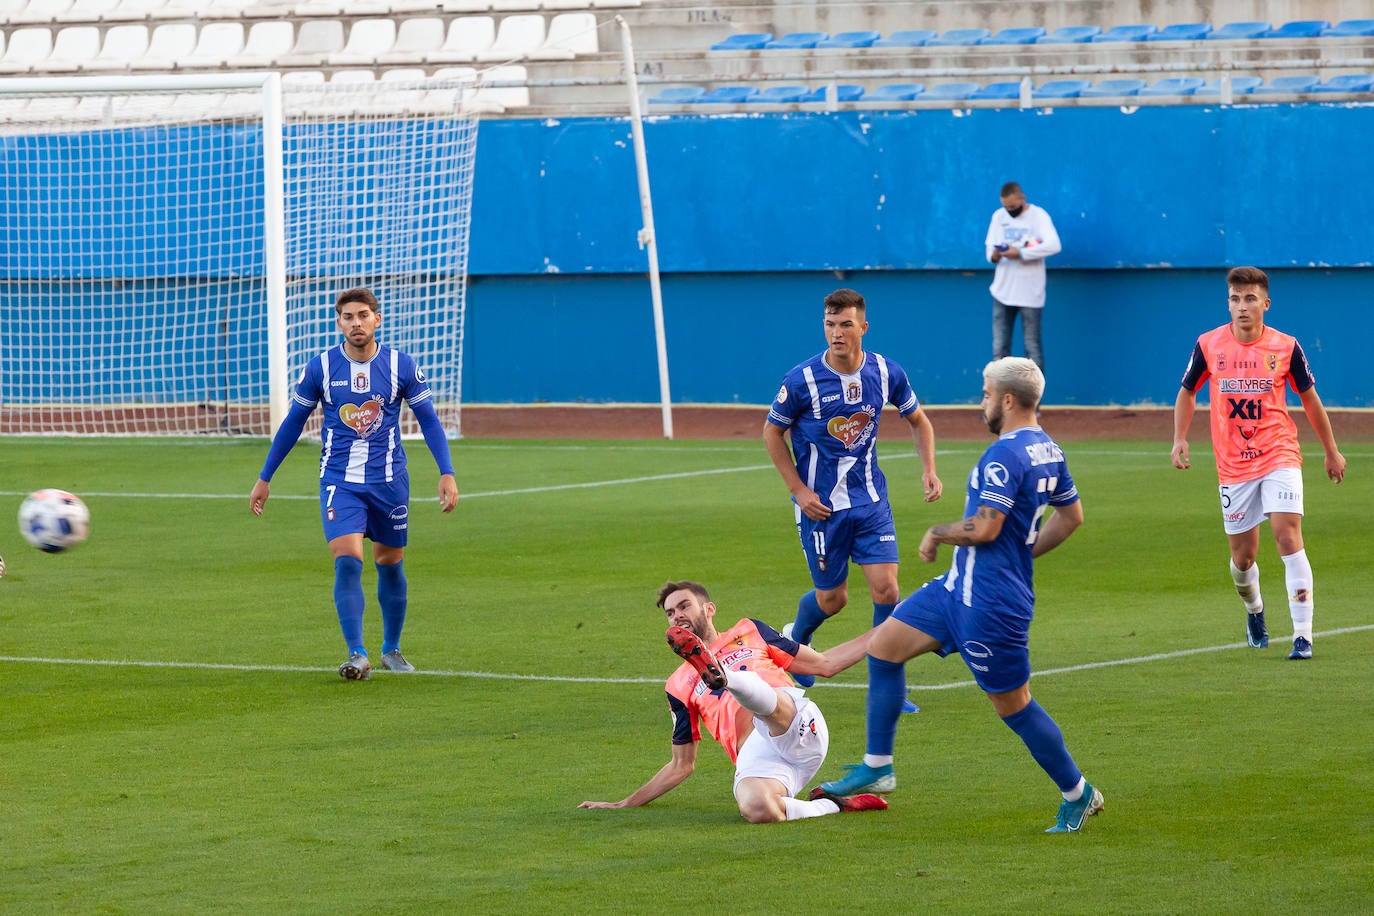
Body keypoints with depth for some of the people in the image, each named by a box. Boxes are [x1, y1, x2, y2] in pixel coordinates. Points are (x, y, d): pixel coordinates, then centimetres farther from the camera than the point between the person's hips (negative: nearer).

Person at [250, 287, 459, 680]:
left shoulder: (401, 366, -2)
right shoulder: (321, 368, -2)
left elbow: (429, 421, 5)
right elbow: (293, 422, 8)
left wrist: (446, 473, -4)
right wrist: (264, 478, 10)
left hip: (389, 481, 1)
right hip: (339, 481, -1)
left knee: (390, 566, 11)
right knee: (347, 562, -17)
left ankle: (392, 650, 30)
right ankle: (357, 656, -19)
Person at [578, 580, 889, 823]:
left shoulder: (748, 632, 27)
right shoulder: (679, 686, 29)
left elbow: (824, 664, 31)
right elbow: (682, 766, 32)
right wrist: (624, 805, 25)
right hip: (755, 757, 1)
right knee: (755, 809, -35)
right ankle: (829, 805, -15)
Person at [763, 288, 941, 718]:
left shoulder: (886, 373, -6)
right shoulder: (802, 380, -16)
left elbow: (917, 420, 12)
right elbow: (772, 431, -2)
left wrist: (928, 470, -2)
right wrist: (799, 490, -8)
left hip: (871, 500, 3)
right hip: (821, 505, -3)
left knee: (885, 589, -8)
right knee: (832, 597, 6)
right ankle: (795, 641, 40)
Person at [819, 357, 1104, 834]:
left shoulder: (1005, 455, -22)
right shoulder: (1048, 450, 9)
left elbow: (984, 528, -27)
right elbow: (1071, 515, 20)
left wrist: (936, 534, -9)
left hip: (989, 602, -11)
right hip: (960, 586, 11)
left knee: (1013, 704, 1)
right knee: (884, 645, 12)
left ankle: (1077, 793, 15)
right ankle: (877, 763, 17)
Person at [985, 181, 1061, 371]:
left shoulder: (1038, 216, -5)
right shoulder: (998, 216, 9)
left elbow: (1054, 245, -19)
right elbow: (990, 246, 9)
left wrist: (1021, 253, -23)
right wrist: (993, 256, -16)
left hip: (1030, 294, -4)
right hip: (1003, 290, 4)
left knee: (1033, 348, 1)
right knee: (1000, 348, 2)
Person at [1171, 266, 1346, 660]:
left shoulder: (1286, 347, -3)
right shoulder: (1209, 345, -2)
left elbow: (1309, 398, 10)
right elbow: (1187, 392, 13)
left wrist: (1331, 450, 17)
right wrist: (1179, 439, -2)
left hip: (1279, 456, -2)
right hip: (1233, 465, 2)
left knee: (1287, 534, -19)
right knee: (1242, 555, 7)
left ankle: (1303, 635, -18)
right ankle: (1254, 610, 41)